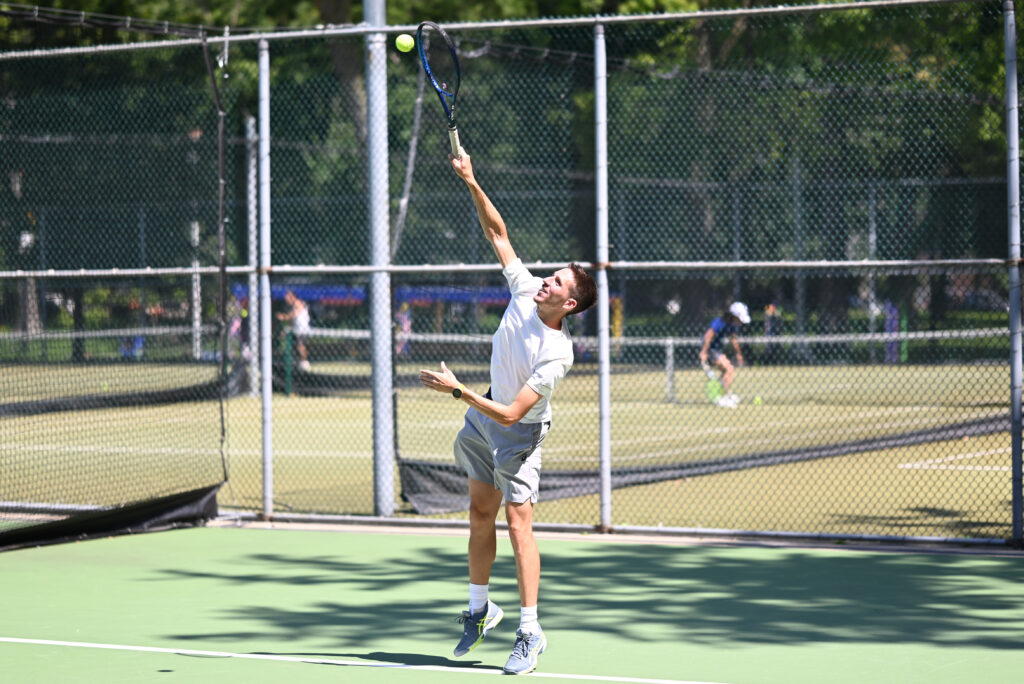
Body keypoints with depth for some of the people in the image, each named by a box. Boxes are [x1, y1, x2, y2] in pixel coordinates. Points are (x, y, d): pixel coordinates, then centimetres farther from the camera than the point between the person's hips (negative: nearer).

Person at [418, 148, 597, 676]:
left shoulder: (556, 355, -30)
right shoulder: (525, 288, -13)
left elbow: (511, 414, -33)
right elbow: (497, 233, -3)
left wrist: (457, 390, -33)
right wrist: (471, 183, -13)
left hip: (519, 431, -7)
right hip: (482, 418, 7)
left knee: (518, 521, -14)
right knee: (480, 515, 14)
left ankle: (530, 632, -10)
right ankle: (479, 608, 29)